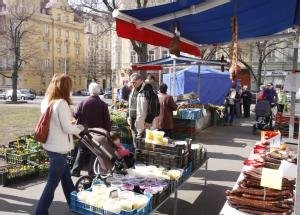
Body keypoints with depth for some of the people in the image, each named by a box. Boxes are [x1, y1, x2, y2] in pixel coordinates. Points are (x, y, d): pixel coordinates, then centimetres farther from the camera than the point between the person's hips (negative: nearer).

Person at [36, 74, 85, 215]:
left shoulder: (45, 101, 5)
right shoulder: (61, 103, -22)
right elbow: (67, 128, -21)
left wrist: (71, 123, 12)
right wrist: (80, 128, -3)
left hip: (50, 145, 9)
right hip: (58, 148, -9)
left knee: (66, 176, 22)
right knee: (53, 182, 4)